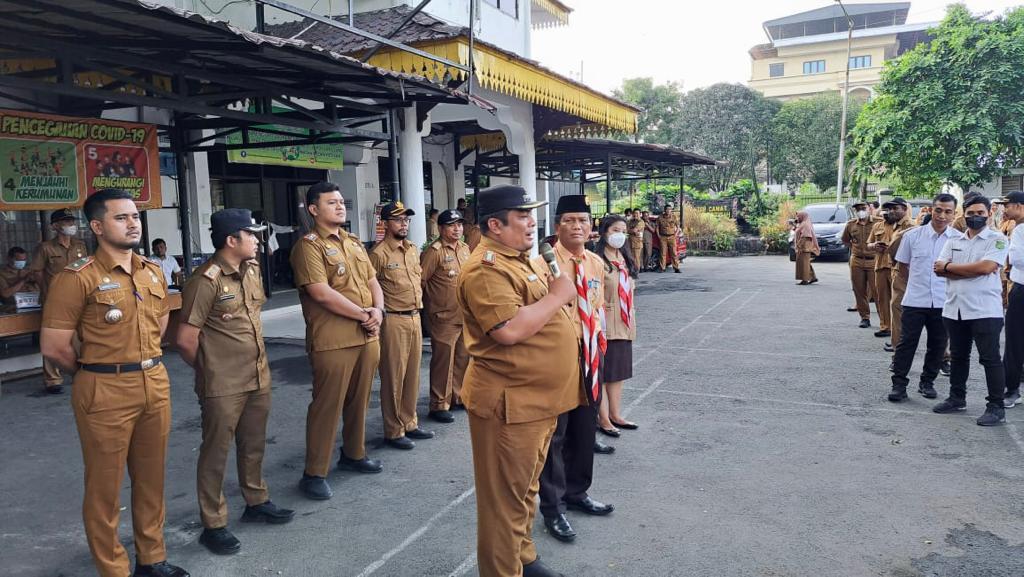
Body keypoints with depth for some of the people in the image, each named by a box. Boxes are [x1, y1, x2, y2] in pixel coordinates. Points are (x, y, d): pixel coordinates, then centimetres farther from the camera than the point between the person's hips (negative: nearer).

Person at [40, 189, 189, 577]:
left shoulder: (153, 273, 8)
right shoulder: (77, 278, -12)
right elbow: (53, 347, -11)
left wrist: (142, 362, 14)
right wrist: (97, 373, 3)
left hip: (155, 384, 6)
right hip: (105, 392, -6)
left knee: (151, 478, 17)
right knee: (105, 487, 8)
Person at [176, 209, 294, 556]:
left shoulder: (252, 270, 7)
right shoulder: (207, 280, -17)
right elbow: (186, 340, -15)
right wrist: (212, 370, 0)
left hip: (258, 377, 7)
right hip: (223, 386, -7)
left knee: (253, 446, 20)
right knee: (216, 453, 6)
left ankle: (256, 503, 37)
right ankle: (214, 526, 18)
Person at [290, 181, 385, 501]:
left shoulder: (354, 243, 17)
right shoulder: (309, 246, -9)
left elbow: (372, 281, 17)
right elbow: (321, 293, -18)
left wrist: (378, 311, -3)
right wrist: (362, 314, -13)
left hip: (367, 336, 8)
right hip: (333, 340, -7)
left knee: (359, 400, 17)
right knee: (327, 405, -2)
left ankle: (354, 454, 35)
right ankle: (314, 474, 9)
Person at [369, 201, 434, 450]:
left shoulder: (413, 250, 12)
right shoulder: (379, 254, -11)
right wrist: (380, 312, -10)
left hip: (415, 318, 7)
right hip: (393, 321, -7)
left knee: (413, 375, 14)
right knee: (393, 377, 1)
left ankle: (410, 424, 27)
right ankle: (394, 431, 11)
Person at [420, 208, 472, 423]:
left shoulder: (465, 248, 11)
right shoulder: (435, 251, -12)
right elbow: (420, 280, -13)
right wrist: (432, 303, -4)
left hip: (465, 315, 7)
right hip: (444, 317, -7)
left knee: (463, 357, 15)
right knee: (443, 361, -2)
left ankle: (458, 396, 29)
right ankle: (439, 405, 7)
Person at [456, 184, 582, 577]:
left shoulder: (524, 260, 13)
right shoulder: (486, 268, -19)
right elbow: (510, 329, -30)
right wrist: (557, 296, -19)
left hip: (538, 396, 10)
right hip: (510, 402, -10)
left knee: (526, 487, 23)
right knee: (506, 497, 3)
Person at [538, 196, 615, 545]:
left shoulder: (597, 264, 8)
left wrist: (599, 340, 12)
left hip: (590, 353, 7)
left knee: (585, 429, 18)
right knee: (555, 431, 2)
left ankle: (576, 493, 36)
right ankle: (552, 507, 15)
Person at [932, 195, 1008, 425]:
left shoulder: (997, 239, -3)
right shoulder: (954, 241, 12)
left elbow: (986, 267, -18)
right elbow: (939, 269, 0)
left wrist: (950, 266, -8)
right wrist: (973, 270, -12)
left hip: (985, 310, -5)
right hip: (954, 308, 6)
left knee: (990, 358, -1)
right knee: (958, 356, 16)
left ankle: (996, 406, 7)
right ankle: (957, 398, 28)